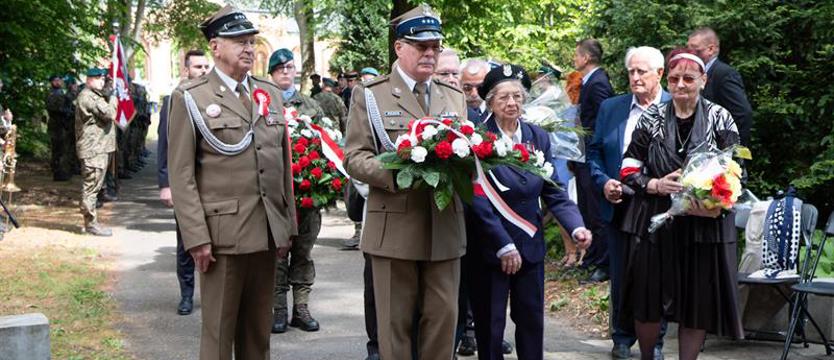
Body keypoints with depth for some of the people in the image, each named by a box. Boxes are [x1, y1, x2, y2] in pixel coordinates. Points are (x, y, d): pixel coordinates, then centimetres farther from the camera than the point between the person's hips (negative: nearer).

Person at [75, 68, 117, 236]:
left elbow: (107, 114, 20)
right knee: (91, 187, -7)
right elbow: (109, 113, -20)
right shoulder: (88, 97, -14)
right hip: (93, 148, -11)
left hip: (99, 148, 11)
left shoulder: (95, 96, 21)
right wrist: (113, 99, -5)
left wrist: (109, 99, 6)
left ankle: (90, 222, 22)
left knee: (92, 187, 15)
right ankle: (91, 223, -3)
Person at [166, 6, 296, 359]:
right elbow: (181, 174, -7)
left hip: (268, 231, 5)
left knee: (259, 327, 12)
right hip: (223, 232, -5)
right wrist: (196, 237, -13)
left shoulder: (271, 93, 13)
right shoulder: (190, 98, -3)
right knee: (219, 329, 3)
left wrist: (287, 225, 11)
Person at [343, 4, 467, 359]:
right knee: (395, 322, 4)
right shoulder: (369, 95, 1)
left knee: (444, 317, 8)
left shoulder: (455, 97, 14)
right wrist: (397, 173, -21)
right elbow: (354, 158, -4)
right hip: (394, 227, -4)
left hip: (445, 227, 4)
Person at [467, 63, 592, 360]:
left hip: (530, 245, 4)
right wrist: (503, 245, -18)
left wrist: (576, 226, -13)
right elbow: (478, 200, -14)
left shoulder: (538, 137, 4)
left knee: (532, 321, 10)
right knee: (490, 324, 7)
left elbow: (553, 191, 3)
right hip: (489, 248, -4)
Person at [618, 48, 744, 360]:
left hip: (704, 223, -1)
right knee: (648, 300, 6)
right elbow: (629, 168, 3)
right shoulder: (652, 117, 3)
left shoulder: (720, 118, 0)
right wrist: (656, 185, -15)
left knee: (698, 301, 4)